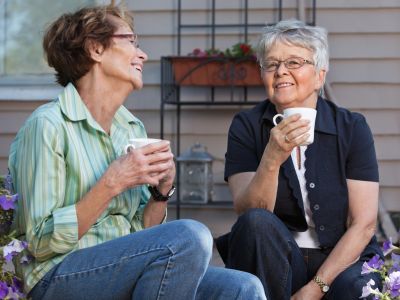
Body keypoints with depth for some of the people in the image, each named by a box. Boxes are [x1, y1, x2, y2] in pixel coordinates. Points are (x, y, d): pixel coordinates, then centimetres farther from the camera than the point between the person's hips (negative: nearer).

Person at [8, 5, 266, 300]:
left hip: (122, 270, 6)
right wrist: (113, 183, -19)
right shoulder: (48, 124, -9)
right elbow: (42, 242, -14)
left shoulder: (134, 129, 12)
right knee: (189, 236, -27)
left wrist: (161, 190, -4)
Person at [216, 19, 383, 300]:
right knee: (256, 223, -30)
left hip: (341, 258, -1)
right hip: (278, 261, 2)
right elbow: (249, 214, -13)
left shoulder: (351, 127, -1)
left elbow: (363, 223, -6)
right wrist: (272, 158, -30)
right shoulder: (246, 126, 0)